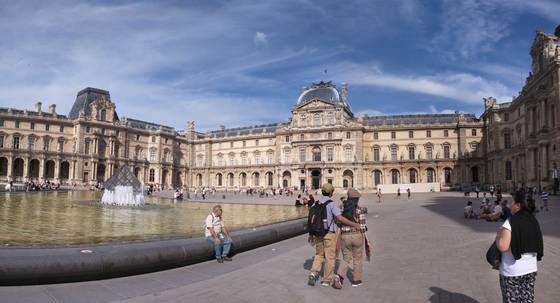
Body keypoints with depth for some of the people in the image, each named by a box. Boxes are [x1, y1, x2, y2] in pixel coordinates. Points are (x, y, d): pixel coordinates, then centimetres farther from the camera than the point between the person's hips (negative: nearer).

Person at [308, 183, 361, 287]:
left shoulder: (316, 204, 3)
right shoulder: (331, 204, -15)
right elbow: (340, 218, -24)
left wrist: (311, 234, 16)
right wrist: (354, 224, -16)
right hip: (329, 234, -5)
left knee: (319, 255, 19)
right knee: (330, 257, 9)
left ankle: (313, 273, -1)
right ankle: (327, 280, 16)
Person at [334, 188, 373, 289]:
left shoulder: (342, 209, 1)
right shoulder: (359, 210, -8)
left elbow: (338, 225, 1)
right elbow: (363, 227, -10)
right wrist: (368, 241, -3)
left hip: (345, 236, 2)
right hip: (357, 236, -2)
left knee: (346, 259, 14)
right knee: (357, 259, 17)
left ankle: (339, 276, -10)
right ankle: (356, 280, 23)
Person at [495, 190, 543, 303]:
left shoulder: (510, 222, -19)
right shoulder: (534, 221, 2)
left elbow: (502, 246, -24)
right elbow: (538, 245, 11)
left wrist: (498, 235, -7)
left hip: (511, 272, -6)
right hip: (531, 269, 6)